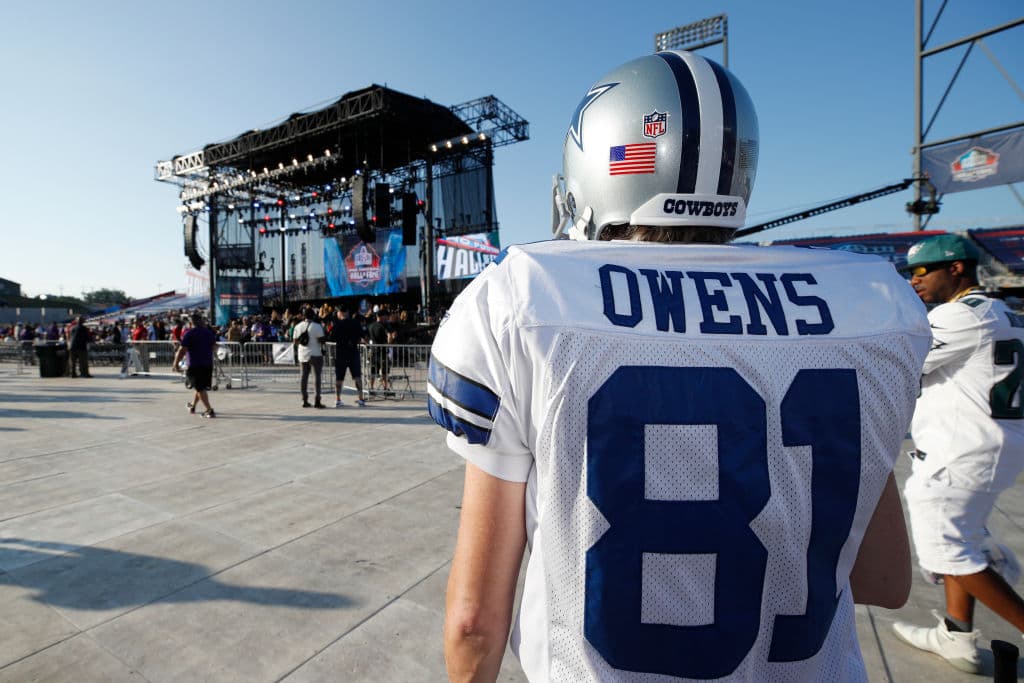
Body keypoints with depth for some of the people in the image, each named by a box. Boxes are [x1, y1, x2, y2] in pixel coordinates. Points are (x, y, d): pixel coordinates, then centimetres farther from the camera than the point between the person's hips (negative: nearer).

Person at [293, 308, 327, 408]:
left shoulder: (298, 326, 8)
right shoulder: (317, 326, -10)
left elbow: (295, 342, 9)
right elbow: (321, 340, -14)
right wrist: (325, 335, 4)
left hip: (302, 354, 6)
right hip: (315, 354, -6)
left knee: (304, 376, 11)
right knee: (317, 376, -2)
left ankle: (305, 401, 14)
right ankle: (317, 401, -6)